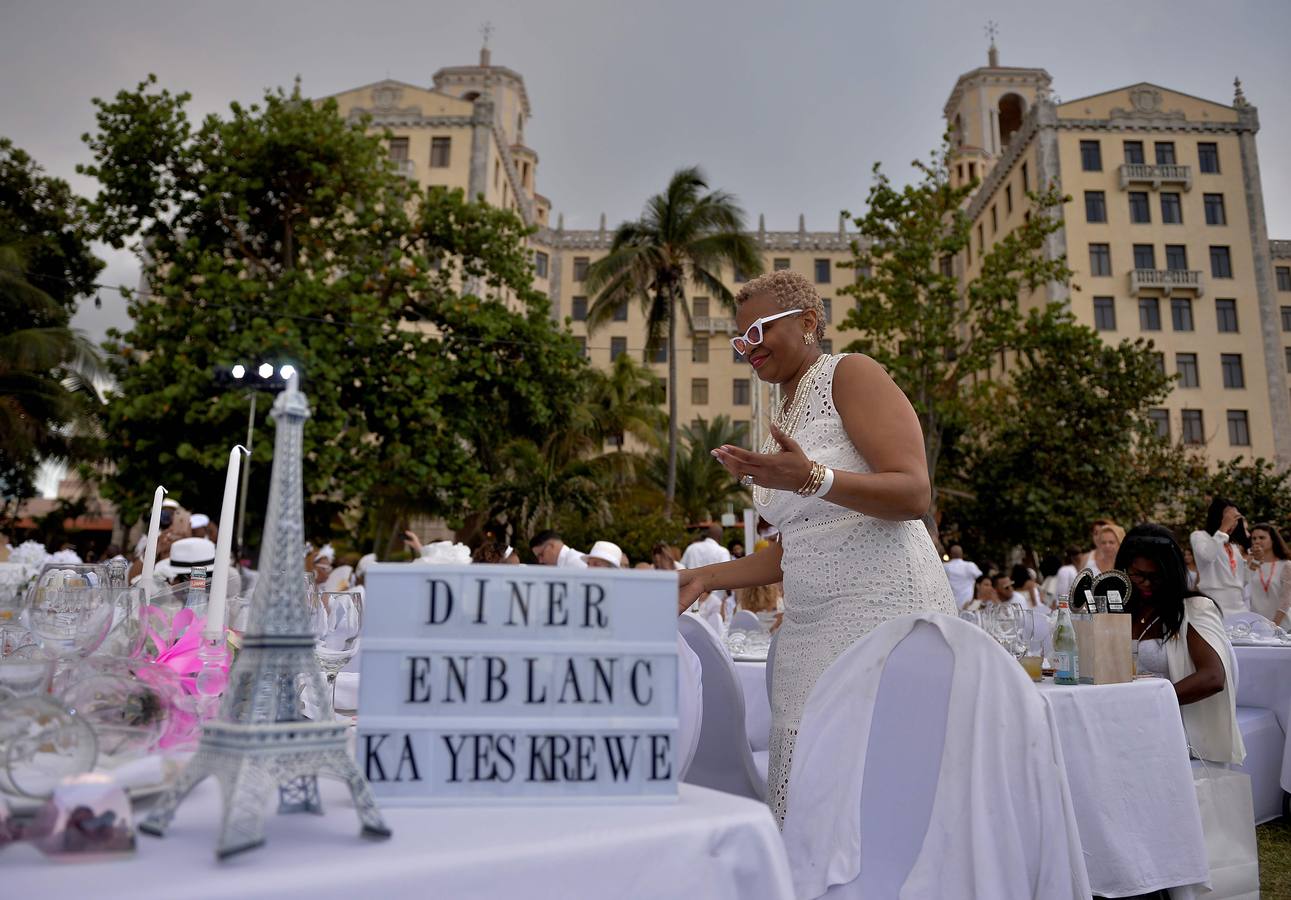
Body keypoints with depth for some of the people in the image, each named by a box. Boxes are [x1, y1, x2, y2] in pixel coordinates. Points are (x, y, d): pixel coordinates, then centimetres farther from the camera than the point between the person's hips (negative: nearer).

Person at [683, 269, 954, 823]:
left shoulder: (851, 374, -1)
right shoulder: (782, 419, 21)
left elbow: (915, 494, -14)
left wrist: (812, 478, -29)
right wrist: (703, 579, 15)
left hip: (883, 611, -7)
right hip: (809, 627, 7)